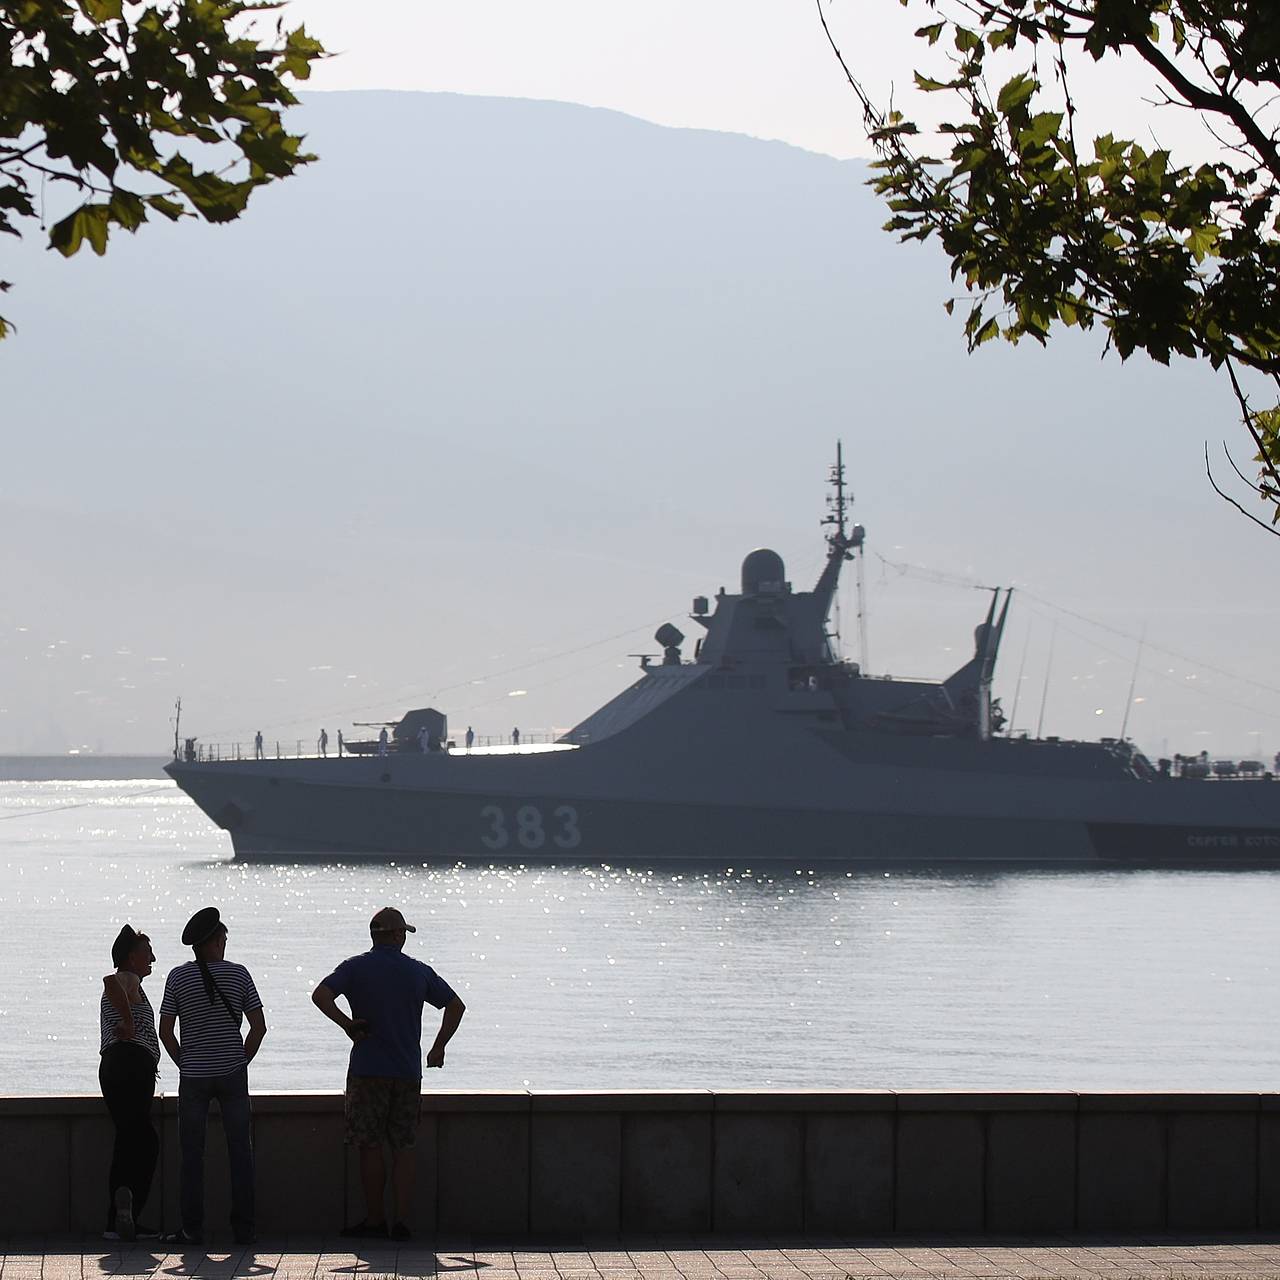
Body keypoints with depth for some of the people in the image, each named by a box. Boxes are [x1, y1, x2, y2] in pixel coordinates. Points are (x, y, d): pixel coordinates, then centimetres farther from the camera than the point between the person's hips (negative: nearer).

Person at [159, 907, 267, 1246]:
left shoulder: (178, 977, -3)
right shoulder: (238, 974, -2)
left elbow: (165, 1031, -3)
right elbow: (259, 1026, -1)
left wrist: (184, 1063, 9)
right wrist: (243, 1060, 9)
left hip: (193, 1077, 0)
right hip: (233, 1076, 0)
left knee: (192, 1153, 5)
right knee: (240, 1151, 6)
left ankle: (192, 1228, 2)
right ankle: (243, 1228, 4)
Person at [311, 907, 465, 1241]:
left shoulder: (356, 967, -2)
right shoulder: (419, 972, 7)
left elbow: (320, 995, -16)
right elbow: (456, 1006, 13)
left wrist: (348, 1025, -5)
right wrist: (438, 1048, 17)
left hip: (368, 1071, -2)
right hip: (408, 1072, 3)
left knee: (370, 1146, 3)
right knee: (403, 1148, 6)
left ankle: (375, 1219, 6)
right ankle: (403, 1220, -1)